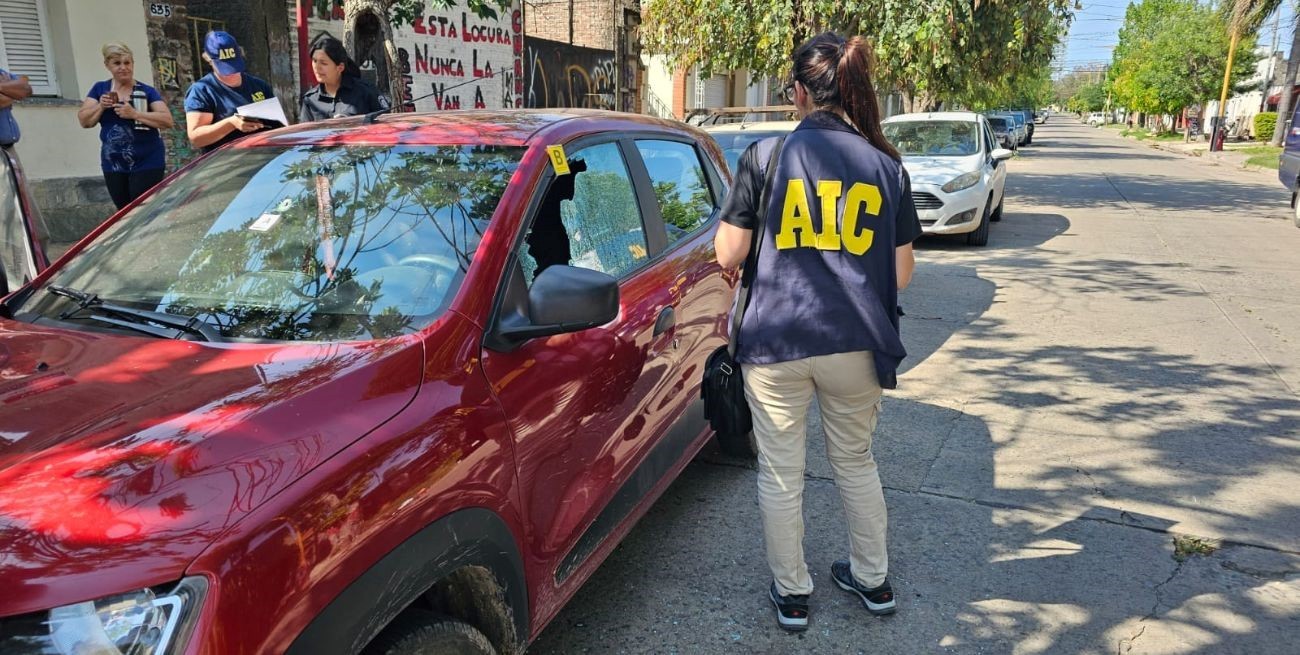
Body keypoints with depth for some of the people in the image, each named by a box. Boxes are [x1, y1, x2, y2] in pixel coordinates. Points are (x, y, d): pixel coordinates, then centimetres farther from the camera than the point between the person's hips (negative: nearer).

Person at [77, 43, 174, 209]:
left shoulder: (147, 91, -3)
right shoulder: (99, 89, 7)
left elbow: (168, 121, -14)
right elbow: (84, 121, 4)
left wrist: (134, 114, -24)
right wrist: (101, 106, -14)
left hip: (147, 163, -4)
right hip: (113, 165, 4)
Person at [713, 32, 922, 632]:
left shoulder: (766, 154, -4)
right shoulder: (886, 165, 3)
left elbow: (727, 256, -2)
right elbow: (900, 273, 4)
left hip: (775, 340, -2)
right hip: (856, 342, 3)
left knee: (780, 473, 13)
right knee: (855, 462, 23)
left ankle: (791, 594, 28)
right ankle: (872, 578, 39)